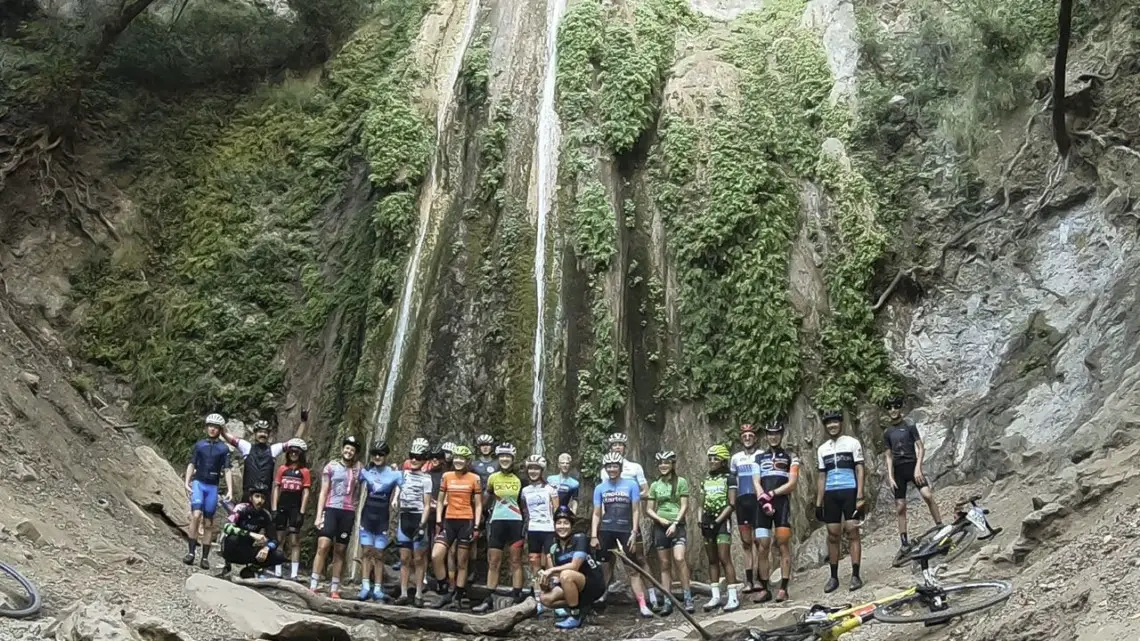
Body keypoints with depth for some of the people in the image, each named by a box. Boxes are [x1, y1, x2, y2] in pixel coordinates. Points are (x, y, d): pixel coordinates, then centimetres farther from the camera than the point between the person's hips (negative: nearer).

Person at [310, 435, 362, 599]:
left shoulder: (357, 469, 9)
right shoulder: (331, 467, 3)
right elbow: (323, 493, 2)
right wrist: (319, 515, -4)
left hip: (348, 513, 2)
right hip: (330, 510, -2)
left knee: (340, 551, 6)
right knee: (323, 546, -14)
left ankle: (334, 590, 10)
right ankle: (312, 587, -12)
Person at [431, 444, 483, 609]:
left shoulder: (474, 478, 1)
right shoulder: (446, 476, 7)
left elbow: (478, 505, 3)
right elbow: (441, 501, 12)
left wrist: (476, 526, -5)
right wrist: (438, 521, 3)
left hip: (466, 521, -2)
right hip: (449, 521, 2)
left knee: (462, 561, 4)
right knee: (436, 556, -11)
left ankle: (460, 595, 14)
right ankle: (445, 593, 2)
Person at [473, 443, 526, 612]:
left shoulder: (519, 480, 2)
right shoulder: (493, 478, 4)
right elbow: (485, 500, 14)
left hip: (515, 523, -1)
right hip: (497, 522, 1)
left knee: (516, 562, 1)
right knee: (493, 563, 1)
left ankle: (517, 598, 5)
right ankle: (489, 599, 5)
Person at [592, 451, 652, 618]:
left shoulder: (631, 485, 2)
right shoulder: (600, 488, 7)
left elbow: (636, 511, 2)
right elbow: (596, 514, 7)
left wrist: (634, 533, -6)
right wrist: (593, 536, -2)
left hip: (625, 531, -1)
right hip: (606, 531, 1)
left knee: (633, 569, -4)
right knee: (605, 568, 3)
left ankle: (642, 605, -5)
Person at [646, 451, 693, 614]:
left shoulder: (681, 482, 3)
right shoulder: (655, 485, 11)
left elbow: (684, 506, -2)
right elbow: (649, 510, 10)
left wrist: (675, 523, -13)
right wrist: (660, 519, -7)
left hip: (677, 525, -3)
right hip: (660, 526, 3)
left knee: (679, 559, -21)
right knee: (665, 564, 3)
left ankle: (688, 598, -15)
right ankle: (667, 602, 4)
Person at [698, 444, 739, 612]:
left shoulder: (729, 478, -2)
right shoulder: (705, 480, 15)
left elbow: (731, 504, -8)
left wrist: (717, 521, -14)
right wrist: (701, 521, 2)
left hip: (722, 521, -6)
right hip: (708, 523, 6)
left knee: (724, 559, -12)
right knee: (712, 560, 7)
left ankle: (733, 597, -10)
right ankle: (715, 596, 11)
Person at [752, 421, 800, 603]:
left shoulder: (790, 457, 10)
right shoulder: (759, 457, 17)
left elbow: (792, 484, -1)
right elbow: (756, 483, 7)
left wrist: (771, 493, -11)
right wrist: (763, 499, -11)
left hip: (782, 504, -2)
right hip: (763, 506, 2)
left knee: (783, 545, -8)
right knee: (762, 547, -2)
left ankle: (783, 588, -7)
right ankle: (765, 589, 3)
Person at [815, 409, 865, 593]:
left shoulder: (852, 443, 1)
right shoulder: (822, 449, 14)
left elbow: (859, 470, -2)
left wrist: (860, 497, -11)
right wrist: (818, 503, 11)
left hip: (849, 492, -4)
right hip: (831, 495, 4)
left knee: (852, 533, -6)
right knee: (832, 535, 4)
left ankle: (855, 575, -3)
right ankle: (834, 577, 9)